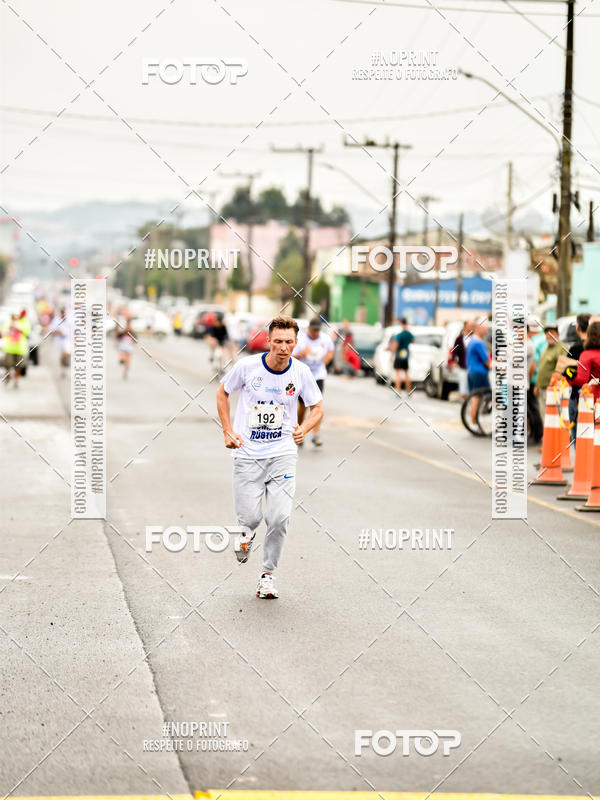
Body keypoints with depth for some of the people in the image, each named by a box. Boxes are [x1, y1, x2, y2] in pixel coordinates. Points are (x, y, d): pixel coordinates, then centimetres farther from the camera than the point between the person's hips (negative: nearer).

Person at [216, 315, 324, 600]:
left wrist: (304, 429, -11)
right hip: (247, 455, -1)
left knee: (279, 519, -10)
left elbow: (317, 408, 10)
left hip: (283, 454, 1)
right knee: (250, 518, -8)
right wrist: (228, 431, 0)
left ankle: (268, 573, 11)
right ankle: (248, 533, 31)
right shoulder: (247, 366, -9)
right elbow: (222, 393, 9)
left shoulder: (301, 372, -4)